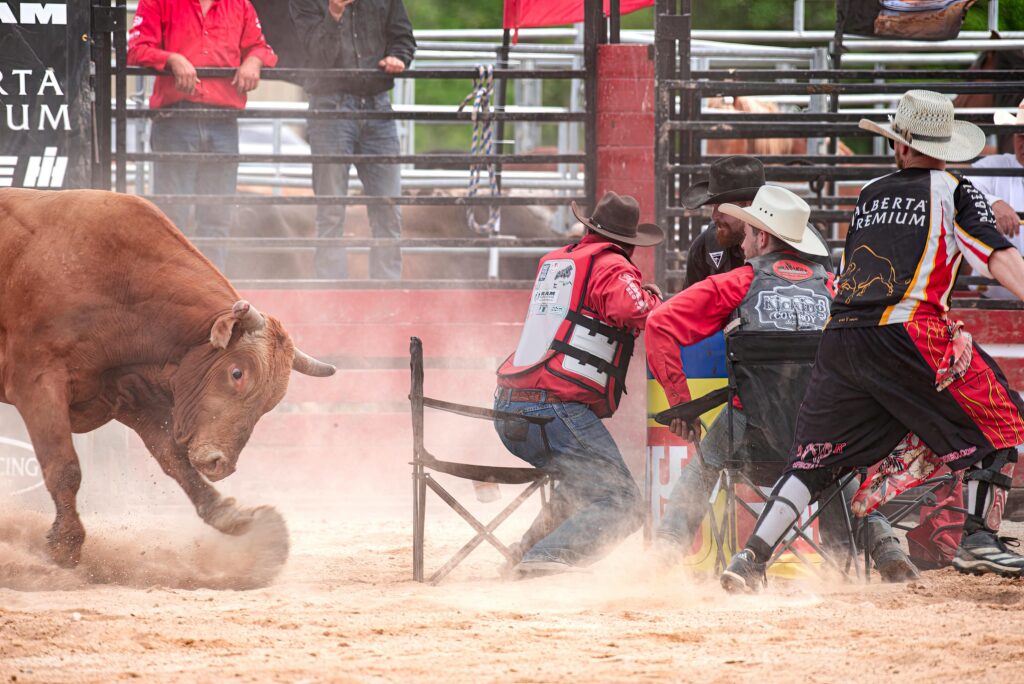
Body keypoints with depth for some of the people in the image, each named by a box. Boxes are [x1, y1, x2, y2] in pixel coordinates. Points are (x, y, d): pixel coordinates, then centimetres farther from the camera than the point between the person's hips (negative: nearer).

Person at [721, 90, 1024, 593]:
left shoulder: (870, 195, 23)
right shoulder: (953, 192, 8)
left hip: (840, 335, 5)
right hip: (907, 332, -5)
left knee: (814, 457, 10)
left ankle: (751, 557, -1)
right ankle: (979, 540, -2)